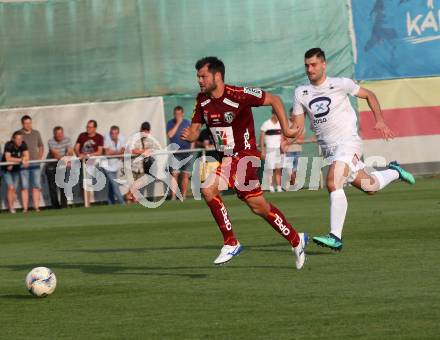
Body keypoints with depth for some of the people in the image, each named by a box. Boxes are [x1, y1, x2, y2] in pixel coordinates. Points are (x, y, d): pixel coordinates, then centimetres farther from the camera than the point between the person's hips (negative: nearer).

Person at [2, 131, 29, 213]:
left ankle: (12, 207, 11)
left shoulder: (23, 144, -12)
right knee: (11, 187, -14)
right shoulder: (8, 145, -24)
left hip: (16, 169, 4)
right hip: (7, 169, -4)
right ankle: (11, 208, -10)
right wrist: (21, 160, -29)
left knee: (14, 189, 4)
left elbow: (27, 157, -16)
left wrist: (13, 162, -27)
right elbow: (8, 158, -33)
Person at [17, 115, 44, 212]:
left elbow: (41, 146, 20)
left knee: (36, 186, 2)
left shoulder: (36, 133, 10)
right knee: (24, 187, -3)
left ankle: (36, 207, 5)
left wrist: (40, 157, 7)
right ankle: (25, 208, -2)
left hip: (35, 164, 3)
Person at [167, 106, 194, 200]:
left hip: (187, 152, 3)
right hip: (175, 152, -3)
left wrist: (191, 148, 4)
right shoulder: (171, 123, 3)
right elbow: (170, 135, -13)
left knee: (186, 175, 2)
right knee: (174, 174, -11)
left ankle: (184, 196, 8)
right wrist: (177, 123, -12)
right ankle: (173, 196, -15)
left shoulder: (187, 123, 12)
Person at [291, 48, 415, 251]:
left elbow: (369, 95, 8)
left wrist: (380, 120, 0)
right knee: (369, 187, 11)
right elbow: (298, 124, 9)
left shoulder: (340, 84, -5)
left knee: (333, 184, -26)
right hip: (328, 148, 5)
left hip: (348, 142, -5)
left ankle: (335, 237, -25)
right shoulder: (301, 93, 6)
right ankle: (393, 172, 43)